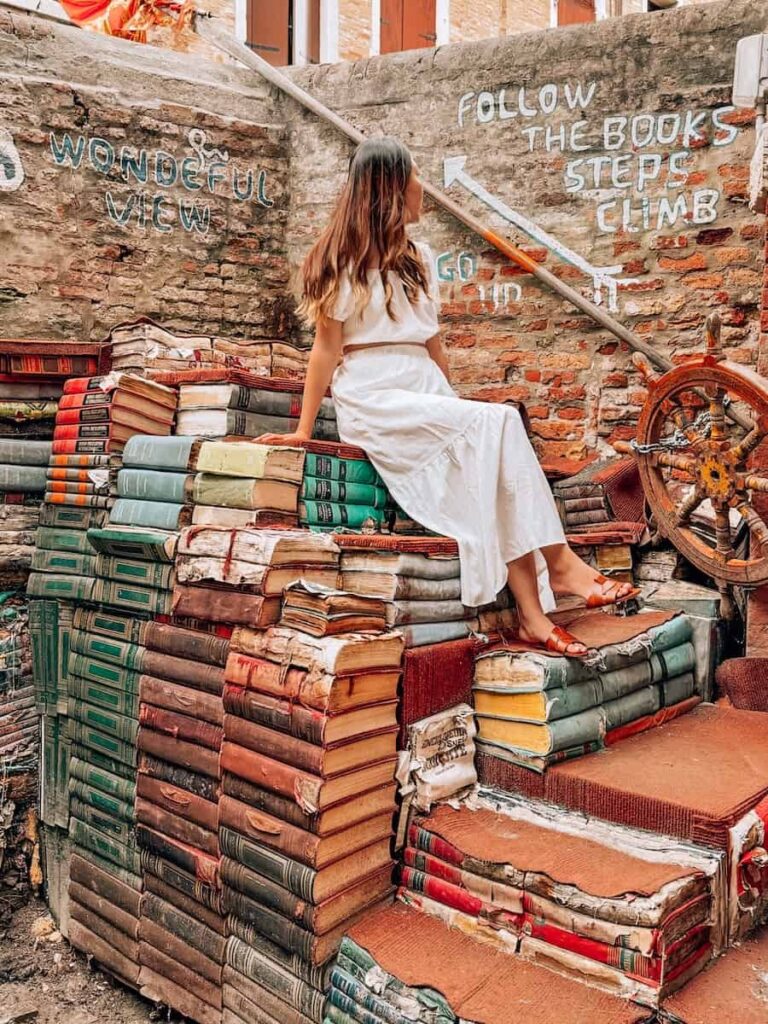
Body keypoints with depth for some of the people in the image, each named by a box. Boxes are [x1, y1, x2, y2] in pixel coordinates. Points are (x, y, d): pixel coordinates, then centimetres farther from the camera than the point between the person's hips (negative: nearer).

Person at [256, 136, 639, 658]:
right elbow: (327, 347, -2)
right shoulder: (341, 259, 0)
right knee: (497, 421, -26)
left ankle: (534, 614, -26)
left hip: (427, 393, 6)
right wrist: (305, 429, -4)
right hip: (374, 398, -6)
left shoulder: (419, 258, 21)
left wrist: (453, 400, 17)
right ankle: (559, 562, -23)